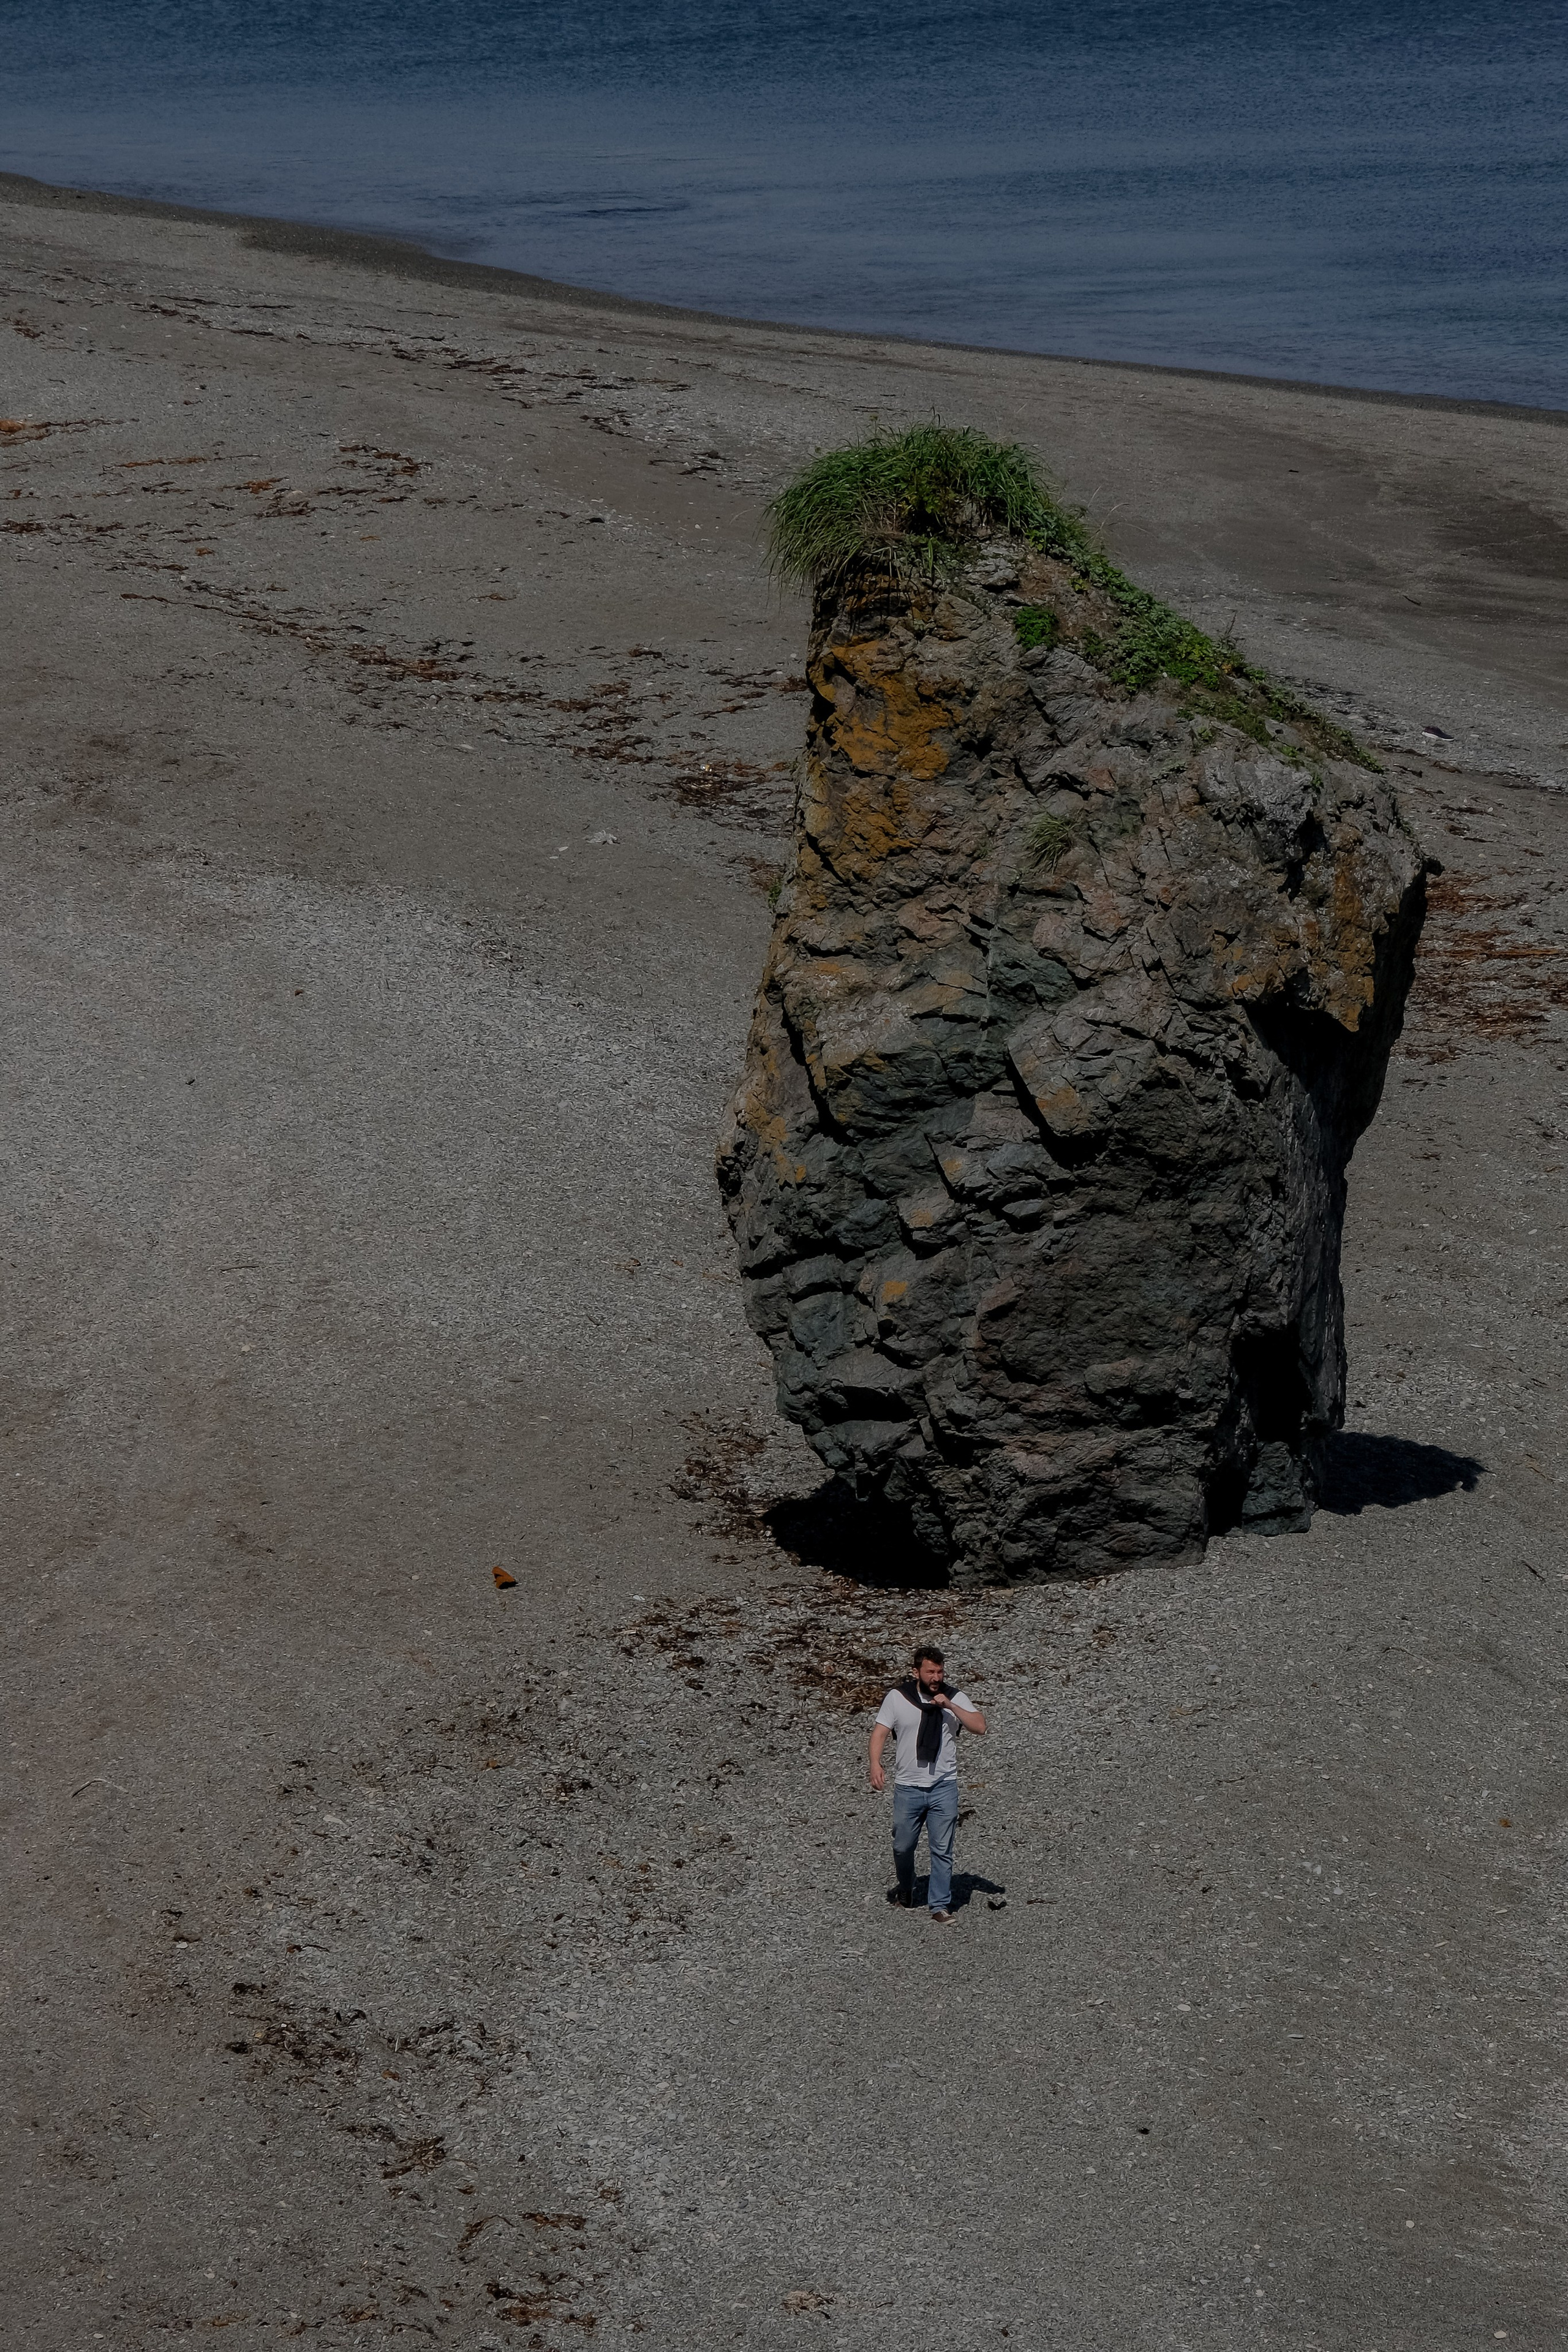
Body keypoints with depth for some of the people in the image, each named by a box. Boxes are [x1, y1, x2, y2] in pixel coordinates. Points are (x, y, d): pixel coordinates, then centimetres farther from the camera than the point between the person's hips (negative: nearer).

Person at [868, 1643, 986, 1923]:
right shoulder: (897, 1697, -1)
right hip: (908, 1787, 0)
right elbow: (880, 1732, -3)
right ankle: (905, 1891, 36)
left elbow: (980, 1727, -8)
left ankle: (940, 1905, 7)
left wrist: (950, 1706, -18)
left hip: (944, 1787, 0)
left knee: (942, 1849, -1)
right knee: (903, 1847, 10)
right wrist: (876, 1764, -19)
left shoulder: (955, 1698, 1)